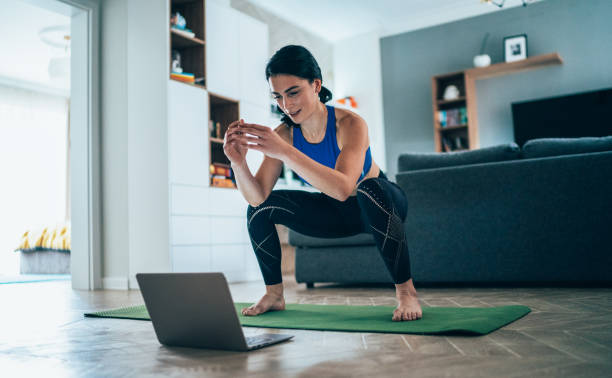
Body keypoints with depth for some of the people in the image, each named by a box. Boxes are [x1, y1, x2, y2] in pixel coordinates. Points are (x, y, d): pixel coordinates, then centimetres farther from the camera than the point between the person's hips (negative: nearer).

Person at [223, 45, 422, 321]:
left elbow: (344, 188, -47)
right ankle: (274, 295, 8)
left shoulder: (350, 124, -29)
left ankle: (406, 292, -25)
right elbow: (258, 197, -19)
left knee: (368, 189, -40)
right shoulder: (283, 134, -15)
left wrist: (284, 152, -54)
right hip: (337, 213, 5)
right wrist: (238, 162, -39)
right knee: (261, 209, -8)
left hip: (379, 205, -5)